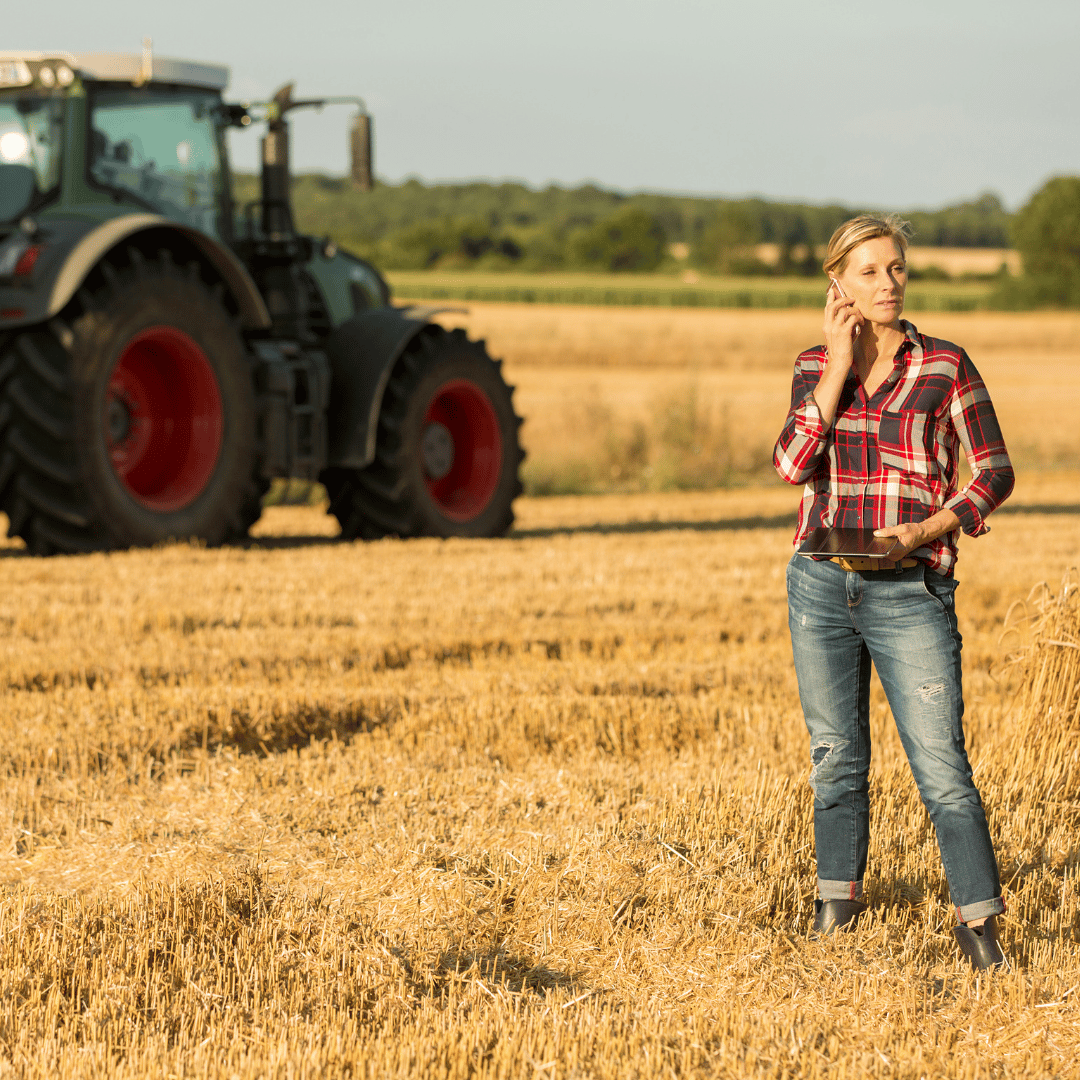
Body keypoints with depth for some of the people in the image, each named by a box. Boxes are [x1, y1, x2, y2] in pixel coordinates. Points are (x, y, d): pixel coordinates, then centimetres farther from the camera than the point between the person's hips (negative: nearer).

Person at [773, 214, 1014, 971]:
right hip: (823, 586, 3)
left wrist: (923, 531, -14)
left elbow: (995, 474, -1)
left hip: (911, 591, -3)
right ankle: (838, 902, 29)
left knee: (941, 765, -10)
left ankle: (979, 922, -4)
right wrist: (840, 364, -13)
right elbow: (792, 462, -10)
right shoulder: (816, 366, 5)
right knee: (836, 755, 13)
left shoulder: (945, 366, -3)